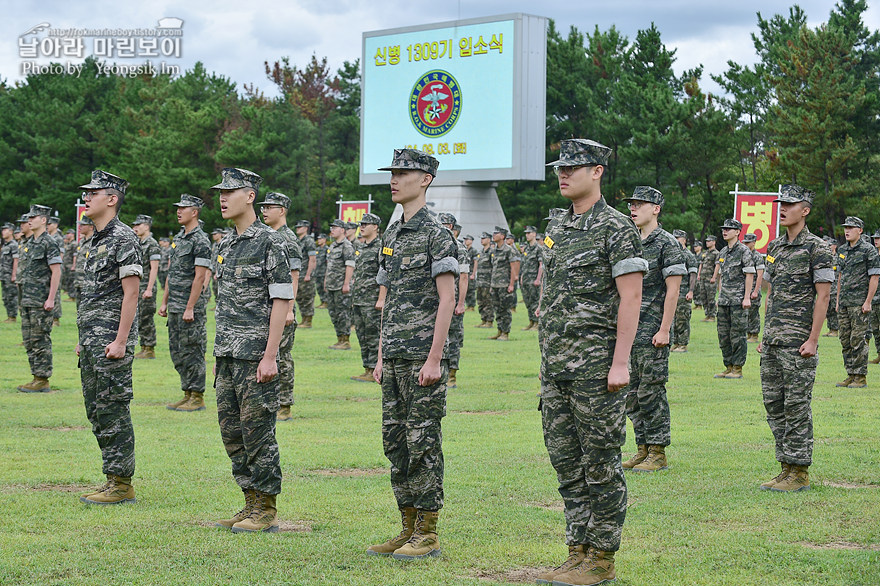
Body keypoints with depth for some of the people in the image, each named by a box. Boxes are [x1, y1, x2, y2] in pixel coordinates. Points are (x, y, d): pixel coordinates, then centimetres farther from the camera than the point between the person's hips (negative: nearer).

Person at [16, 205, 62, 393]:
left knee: (41, 340, -6)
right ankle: (36, 378, 15)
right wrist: (21, 300, 20)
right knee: (29, 340, 10)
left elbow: (56, 272, -15)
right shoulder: (28, 243, 16)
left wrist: (51, 299, -20)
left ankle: (42, 380, -3)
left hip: (41, 302, -9)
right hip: (27, 300, 9)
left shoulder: (49, 243, -11)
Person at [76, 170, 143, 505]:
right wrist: (84, 339, 20)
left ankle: (121, 484, -3)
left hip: (111, 342, -10)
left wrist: (120, 341, -21)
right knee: (96, 411, 11)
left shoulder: (123, 239, -12)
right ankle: (114, 481, 17)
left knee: (113, 412, -7)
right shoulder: (95, 240, 17)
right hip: (91, 340, 10)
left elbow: (130, 293, -17)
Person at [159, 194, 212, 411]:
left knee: (192, 352, -5)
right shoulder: (178, 238, 16)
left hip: (190, 306, -9)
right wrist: (164, 302, 16)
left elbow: (200, 277, -17)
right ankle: (187, 395, 18)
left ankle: (197, 398, 0)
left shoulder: (200, 241, -12)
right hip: (175, 307, 9)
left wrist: (190, 308, -20)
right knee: (177, 352, 11)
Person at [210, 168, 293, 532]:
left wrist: (270, 356, -19)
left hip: (256, 356, -9)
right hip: (228, 356, 9)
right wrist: (219, 353, 18)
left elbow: (281, 302, -14)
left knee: (257, 431, -5)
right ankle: (252, 505, 19)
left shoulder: (270, 242, -10)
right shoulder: (226, 245, 15)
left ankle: (267, 510, 2)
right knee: (232, 431, 10)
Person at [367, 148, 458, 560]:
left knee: (423, 443, -5)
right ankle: (408, 529, 17)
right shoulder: (391, 236, 16)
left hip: (424, 357, -8)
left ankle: (427, 534, 1)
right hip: (395, 358, 8)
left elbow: (447, 300, -14)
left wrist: (434, 359, -18)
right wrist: (381, 356, 16)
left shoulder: (437, 235, -9)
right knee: (396, 442, 10)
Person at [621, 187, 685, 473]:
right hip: (628, 330, 8)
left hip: (652, 331, -8)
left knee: (651, 392, -5)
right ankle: (643, 450, 17)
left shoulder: (667, 243, -8)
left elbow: (673, 289, -12)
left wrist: (664, 330, -17)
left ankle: (658, 453, 1)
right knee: (632, 393, 9)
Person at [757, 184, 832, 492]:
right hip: (773, 340, 8)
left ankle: (799, 472, 0)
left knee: (796, 406, -5)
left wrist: (813, 339, -16)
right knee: (773, 404, 8)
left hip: (798, 341, -8)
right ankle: (786, 467, 15)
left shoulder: (816, 247, -7)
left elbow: (823, 296, -11)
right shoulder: (774, 248, 15)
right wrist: (764, 334, 15)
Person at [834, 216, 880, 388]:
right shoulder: (842, 250, 14)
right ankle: (851, 375, 14)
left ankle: (861, 377, -2)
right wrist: (838, 300, 16)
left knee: (858, 339, -7)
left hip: (860, 302, -7)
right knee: (845, 340, 8)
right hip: (844, 303, 7)